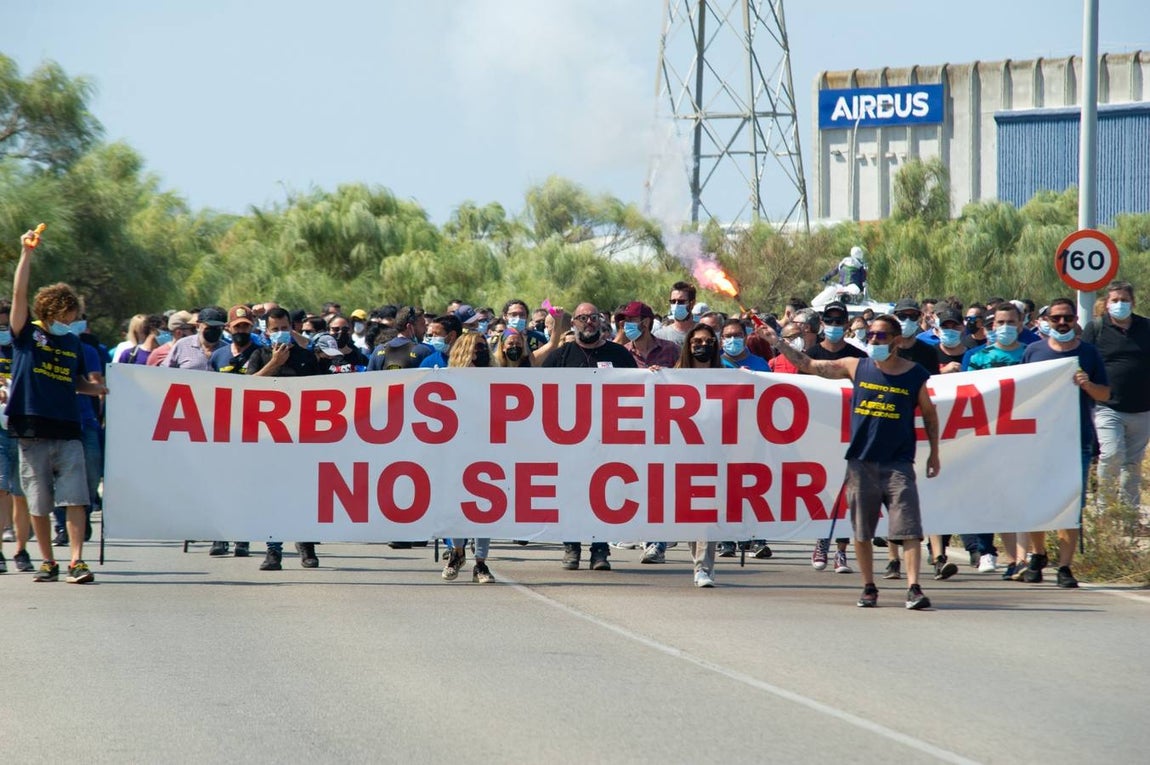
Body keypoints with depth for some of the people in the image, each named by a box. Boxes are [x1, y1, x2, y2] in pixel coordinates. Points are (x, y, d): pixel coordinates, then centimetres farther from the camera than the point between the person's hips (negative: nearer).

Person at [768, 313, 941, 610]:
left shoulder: (915, 374, 1)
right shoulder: (856, 367, 5)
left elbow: (929, 413, 13)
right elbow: (809, 366, 10)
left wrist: (934, 453, 12)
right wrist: (779, 344, 3)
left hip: (898, 462, -2)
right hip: (861, 460, 2)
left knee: (908, 527, -11)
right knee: (861, 531, 7)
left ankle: (914, 588, -13)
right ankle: (869, 588, 18)